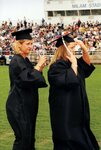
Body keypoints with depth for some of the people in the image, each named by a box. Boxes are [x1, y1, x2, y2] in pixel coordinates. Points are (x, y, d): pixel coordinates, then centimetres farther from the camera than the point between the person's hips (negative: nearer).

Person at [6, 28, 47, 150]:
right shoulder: (16, 61, -15)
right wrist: (38, 65, -16)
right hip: (19, 106, -9)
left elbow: (33, 80, 15)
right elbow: (27, 79, -26)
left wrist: (40, 68, -1)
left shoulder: (25, 60, 12)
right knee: (23, 138, -6)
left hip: (27, 104, 9)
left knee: (29, 137, 13)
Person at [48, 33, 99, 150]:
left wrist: (84, 49, 0)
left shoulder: (70, 63, 11)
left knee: (79, 141, 14)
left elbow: (87, 65, 14)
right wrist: (74, 63, -19)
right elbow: (70, 81, -28)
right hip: (64, 111, -10)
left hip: (75, 109, 10)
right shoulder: (56, 67, -18)